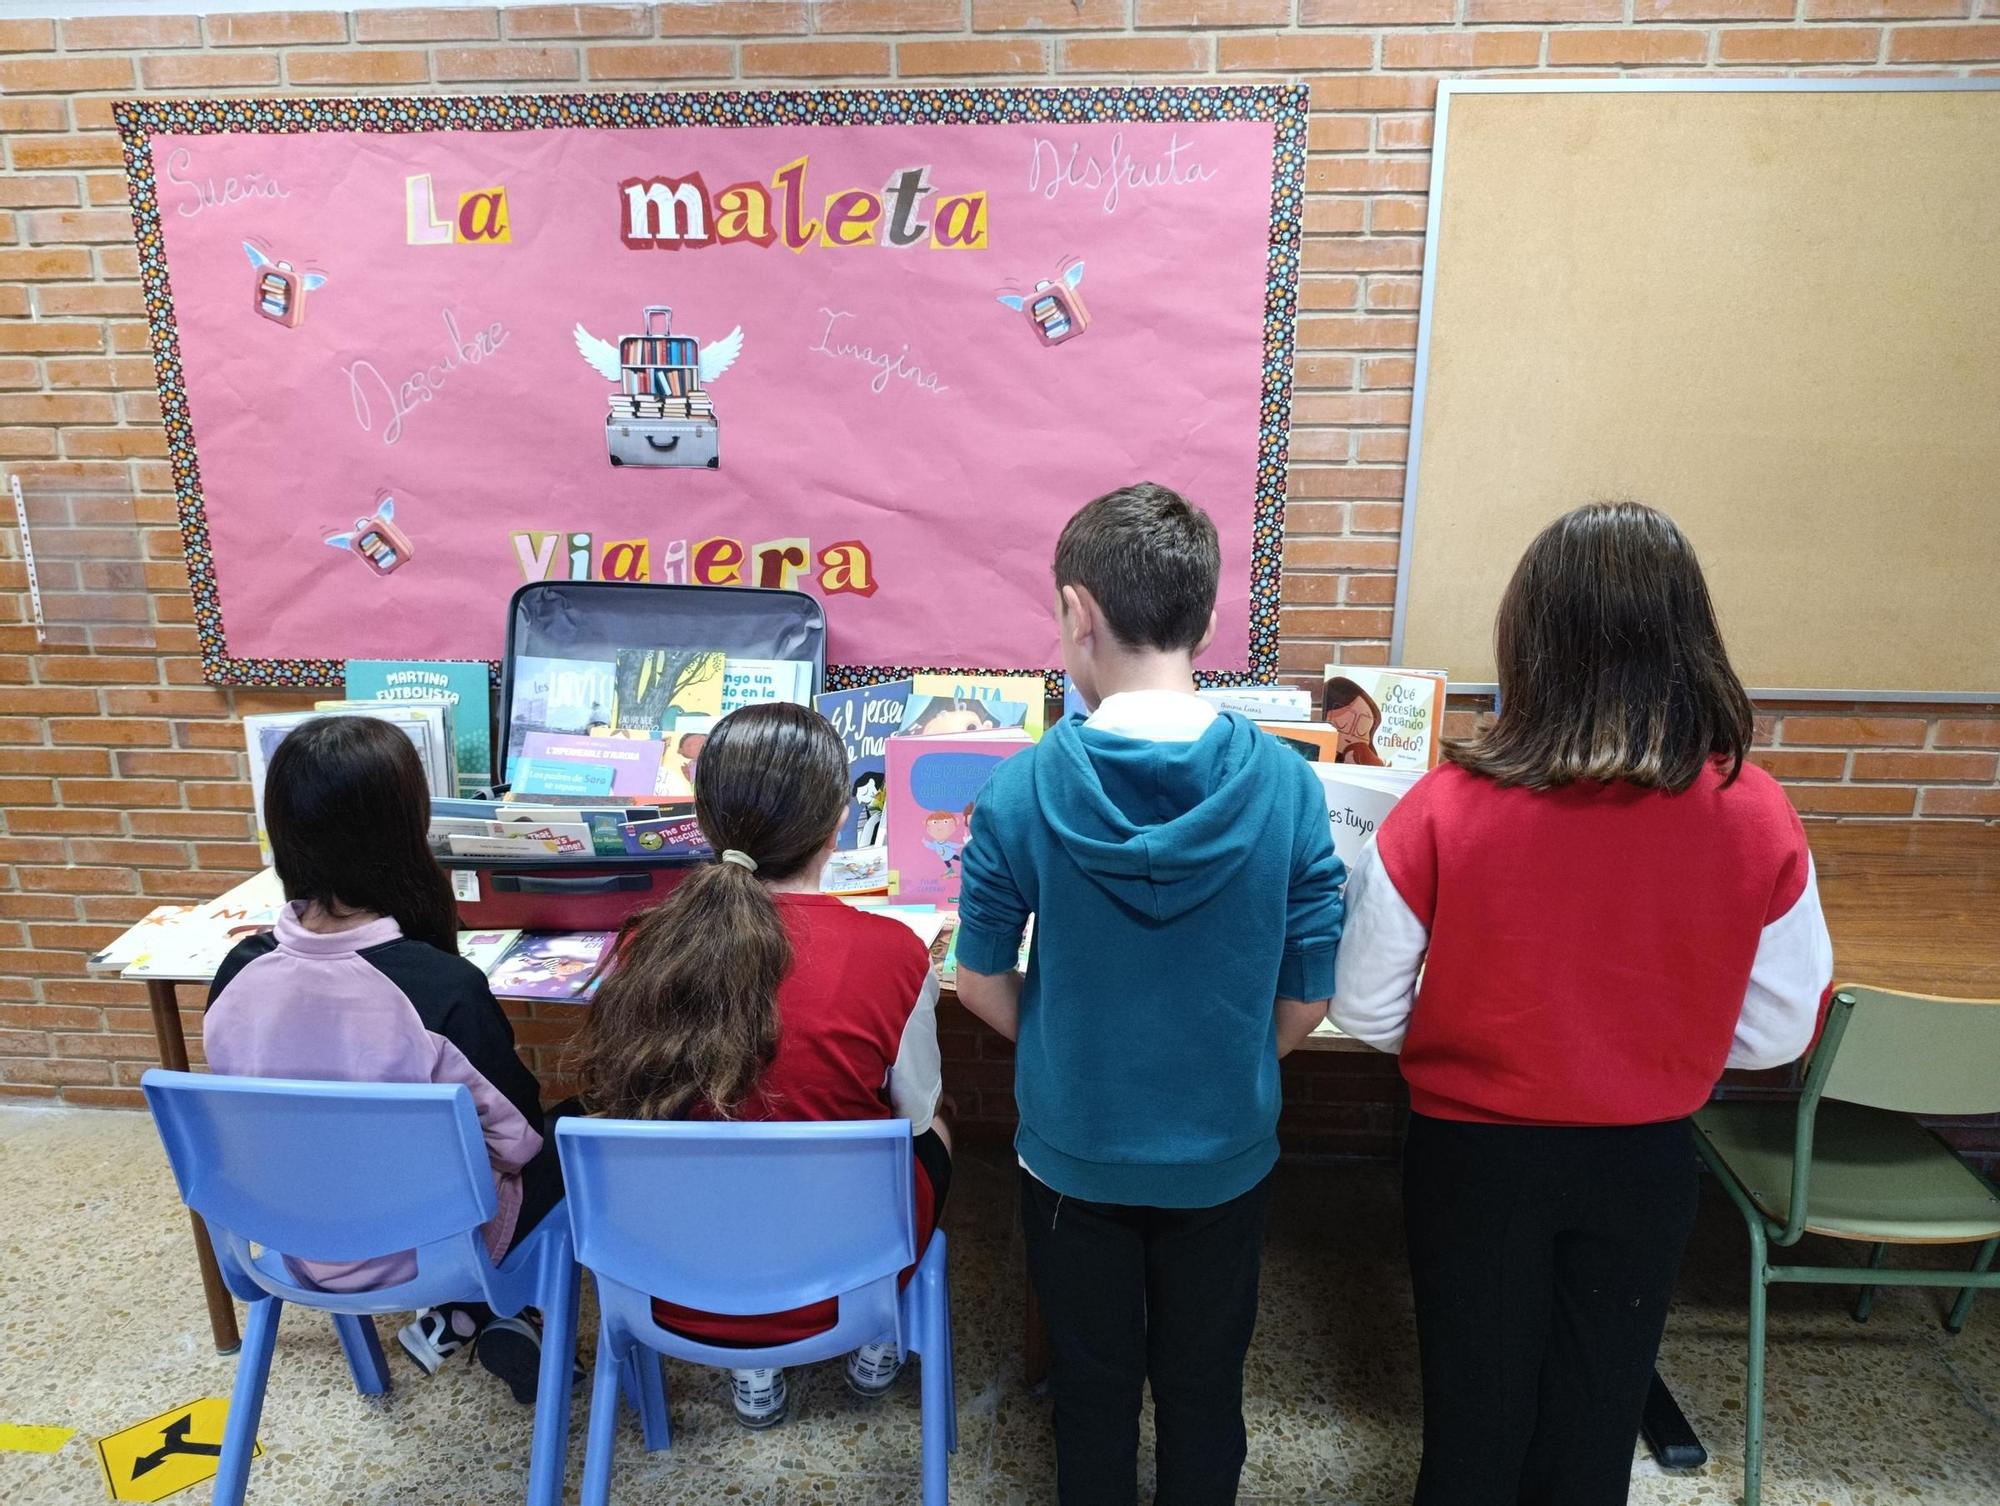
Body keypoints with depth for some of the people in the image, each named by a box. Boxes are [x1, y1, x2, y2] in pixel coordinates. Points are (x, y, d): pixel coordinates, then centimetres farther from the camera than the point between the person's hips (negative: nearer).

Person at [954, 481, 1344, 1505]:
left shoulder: (1022, 790, -19)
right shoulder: (1287, 785, -16)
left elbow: (981, 981, -9)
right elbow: (1305, 1000, -9)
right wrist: (1224, 1069, 8)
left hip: (1073, 1151, -1)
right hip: (1224, 1154, 1)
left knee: (1093, 1389, 23)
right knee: (1203, 1387, 24)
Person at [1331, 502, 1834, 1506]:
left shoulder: (1444, 811, -24)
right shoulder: (1757, 819, -17)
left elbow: (1366, 1015, -15)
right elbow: (1778, 1035, -5)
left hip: (1474, 1153, -2)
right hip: (1646, 1160, 2)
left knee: (1475, 1403, 22)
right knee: (1599, 1408, 26)